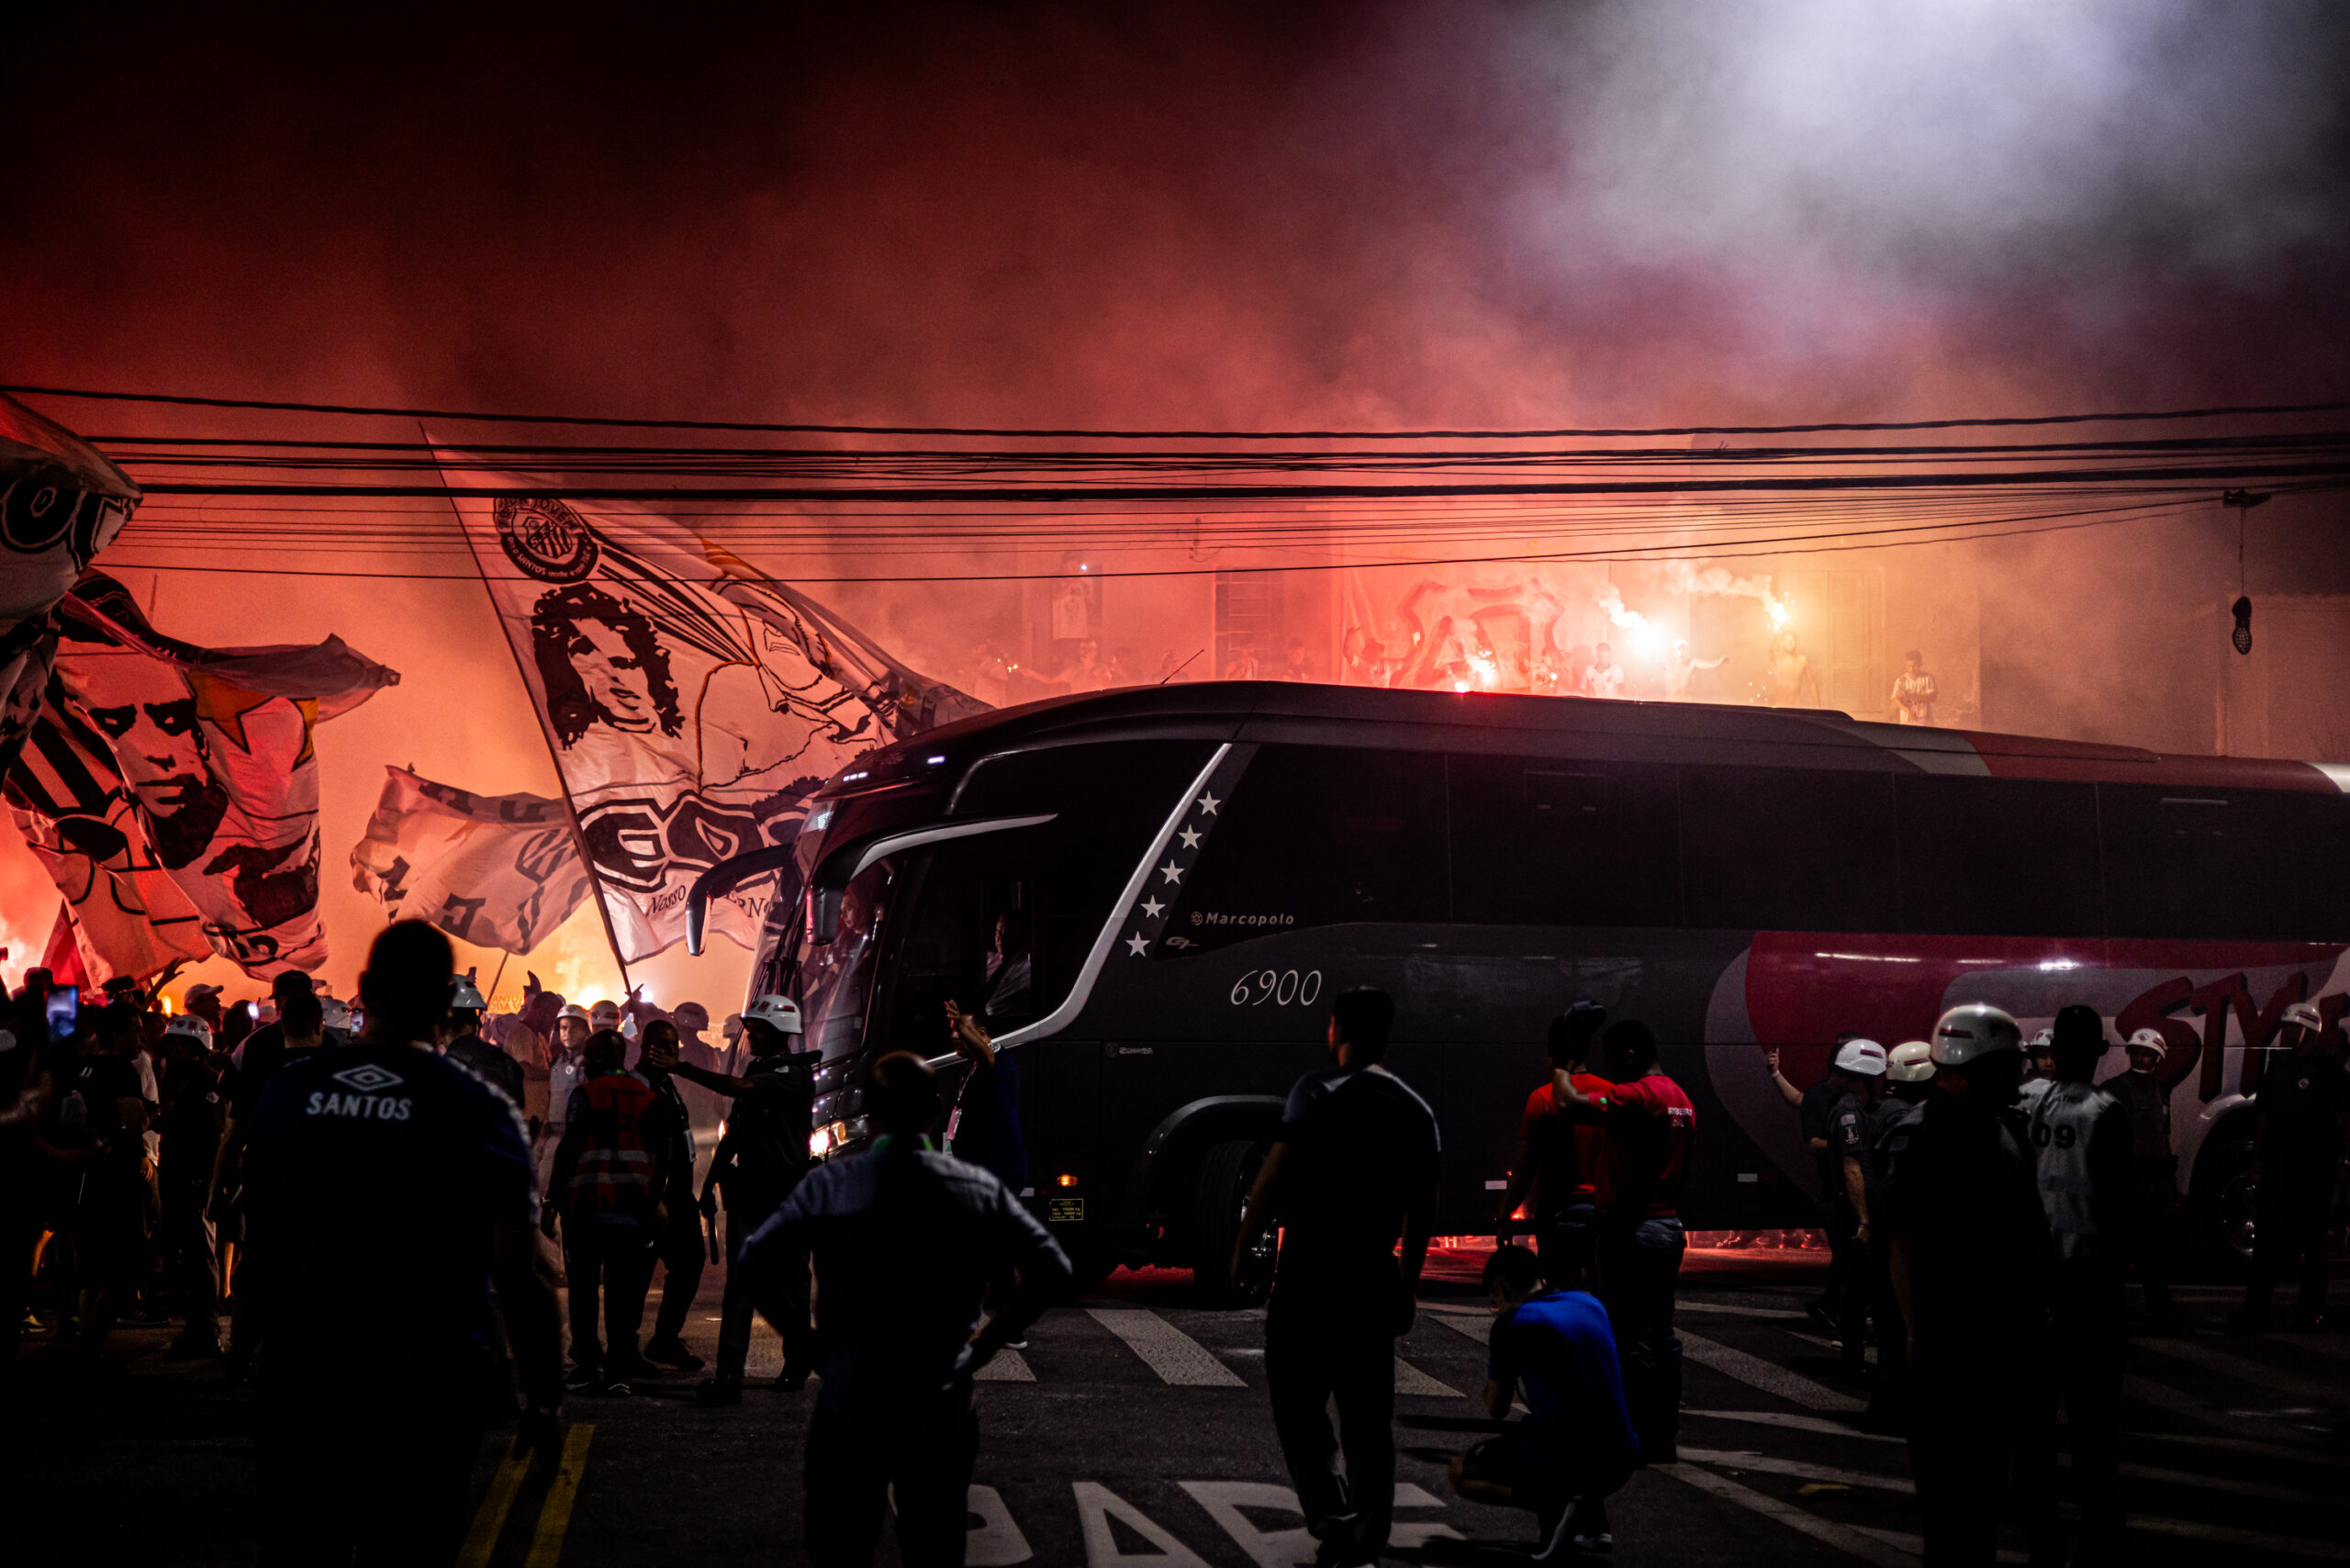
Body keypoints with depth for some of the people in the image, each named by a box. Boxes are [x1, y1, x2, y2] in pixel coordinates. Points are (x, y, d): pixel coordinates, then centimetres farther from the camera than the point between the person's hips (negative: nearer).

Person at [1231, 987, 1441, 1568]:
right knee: (1368, 1415, 11)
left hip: (1311, 1271, -5)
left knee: (1296, 1401, 3)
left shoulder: (1321, 1091, -9)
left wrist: (1242, 1244, -8)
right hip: (1374, 1279, 6)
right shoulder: (1415, 1109, 10)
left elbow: (1277, 1174, -16)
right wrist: (1406, 1288, 19)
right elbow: (1423, 1209, 13)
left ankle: (1332, 1516, -11)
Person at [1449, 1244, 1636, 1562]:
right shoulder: (1592, 1305, 12)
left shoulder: (1512, 1324, -6)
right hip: (1620, 1464, 6)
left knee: (1460, 1472, 17)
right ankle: (1595, 1522, 18)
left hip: (1564, 1466, -6)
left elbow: (1496, 1410, 4)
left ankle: (1552, 1503, -7)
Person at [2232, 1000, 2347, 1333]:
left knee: (2311, 1235, 3)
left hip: (2314, 1162, -4)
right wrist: (2257, 1157, 11)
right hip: (2278, 1160, 4)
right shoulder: (2276, 1069, 15)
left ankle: (2312, 1310, 10)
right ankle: (2256, 1308, -6)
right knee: (2267, 1233, -4)